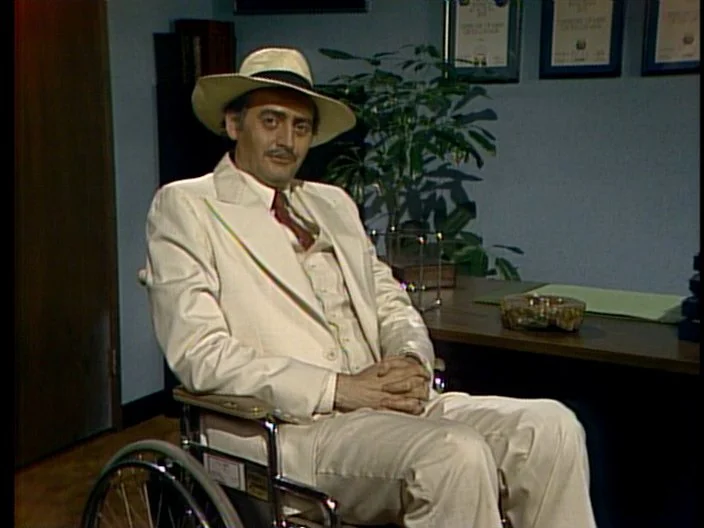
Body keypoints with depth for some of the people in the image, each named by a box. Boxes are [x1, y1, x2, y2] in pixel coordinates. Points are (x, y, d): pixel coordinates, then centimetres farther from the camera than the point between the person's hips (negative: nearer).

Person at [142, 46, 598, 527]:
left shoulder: (335, 204, 21)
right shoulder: (183, 206, 1)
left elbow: (393, 306, 21)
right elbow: (199, 353, -10)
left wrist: (412, 361, -4)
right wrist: (338, 388, -17)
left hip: (388, 402, 7)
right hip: (287, 425, -6)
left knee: (552, 426, -14)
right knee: (457, 454, -31)